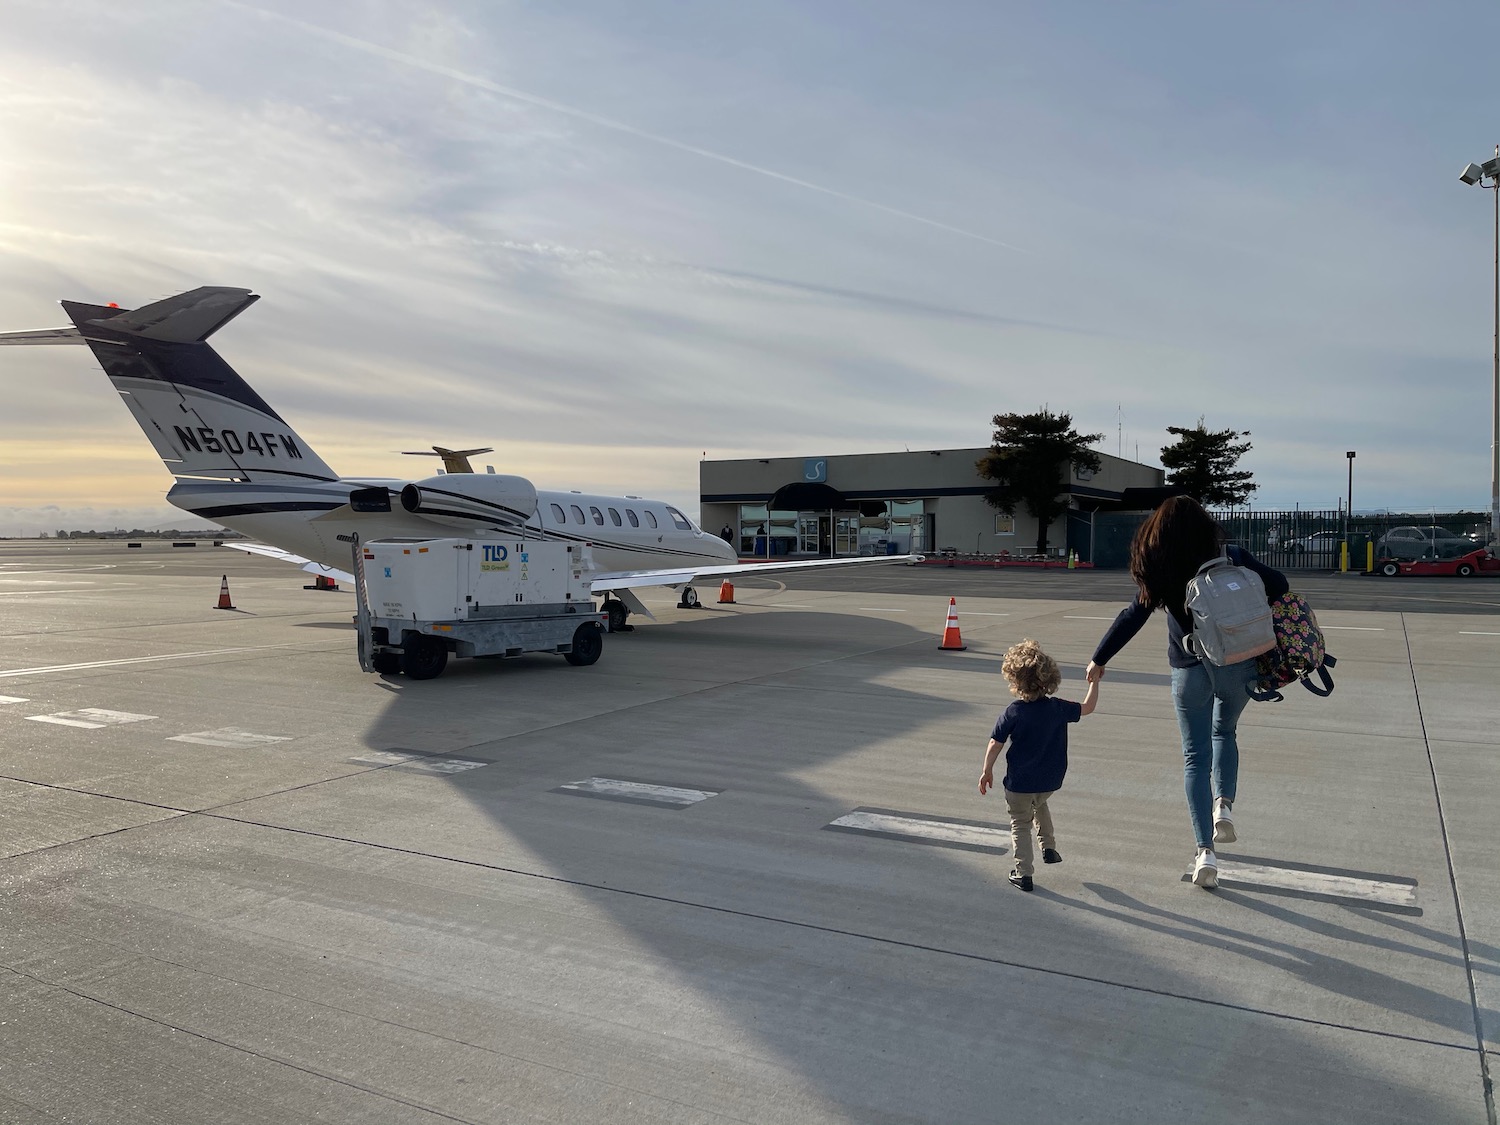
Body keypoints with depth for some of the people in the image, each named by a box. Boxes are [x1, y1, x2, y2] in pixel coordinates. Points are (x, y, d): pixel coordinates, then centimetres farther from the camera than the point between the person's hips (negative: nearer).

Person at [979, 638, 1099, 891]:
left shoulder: (1013, 713, -17)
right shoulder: (1059, 709, -9)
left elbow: (995, 744, -12)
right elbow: (1087, 708, 8)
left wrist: (987, 771, 1)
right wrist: (1094, 682, 19)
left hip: (1019, 783, -3)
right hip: (1049, 781, 4)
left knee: (1020, 824, 13)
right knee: (1040, 806, 35)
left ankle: (1023, 873, 14)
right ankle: (1049, 847, 31)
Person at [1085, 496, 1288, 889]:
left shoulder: (1160, 572, -5)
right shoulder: (1231, 557, -4)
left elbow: (1132, 617, -5)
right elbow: (1277, 583, -7)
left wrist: (1099, 660, 3)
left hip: (1189, 671, -1)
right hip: (1237, 665, 1)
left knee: (1196, 757, 9)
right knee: (1224, 732, 29)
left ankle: (1204, 851, 4)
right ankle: (1224, 804, 8)